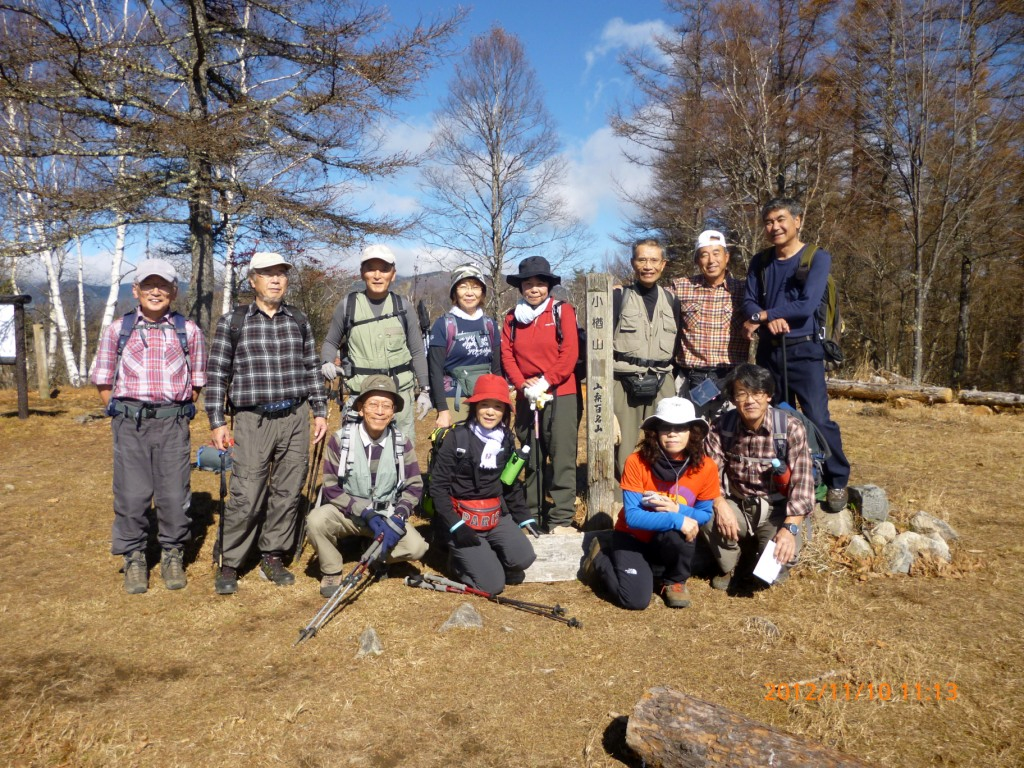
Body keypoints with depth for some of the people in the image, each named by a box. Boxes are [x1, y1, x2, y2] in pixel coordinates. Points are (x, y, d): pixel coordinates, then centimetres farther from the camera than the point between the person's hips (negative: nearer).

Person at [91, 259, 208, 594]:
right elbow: (104, 384, 9)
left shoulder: (188, 331, 6)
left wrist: (174, 414, 4)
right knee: (131, 494, 2)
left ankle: (173, 556, 20)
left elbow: (196, 383, 10)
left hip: (173, 424, 0)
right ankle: (134, 560, 19)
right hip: (129, 424, 0)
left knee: (174, 494, 2)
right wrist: (126, 415, 2)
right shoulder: (117, 330, 6)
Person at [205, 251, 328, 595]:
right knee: (246, 497, -6)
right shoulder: (232, 322, 1)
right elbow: (217, 375, 2)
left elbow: (311, 369, 15)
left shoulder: (299, 321, 11)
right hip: (252, 421, -3)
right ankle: (229, 564, 11)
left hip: (295, 418, 3)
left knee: (287, 493, 7)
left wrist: (320, 411, 11)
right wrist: (217, 422, -3)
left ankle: (272, 557, 22)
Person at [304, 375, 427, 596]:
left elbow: (414, 486, -5)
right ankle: (331, 571, -4)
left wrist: (397, 519, -20)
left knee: (416, 547, -22)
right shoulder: (340, 439, -14)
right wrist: (365, 512, -23)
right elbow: (331, 489, -13)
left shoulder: (402, 443, -8)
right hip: (347, 512, -1)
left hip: (386, 515, 2)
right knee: (316, 520, -32)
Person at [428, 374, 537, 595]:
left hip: (497, 516, 5)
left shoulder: (506, 440, 6)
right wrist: (455, 526, -17)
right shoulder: (456, 438, -11)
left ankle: (487, 557, 10)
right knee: (492, 584, -14)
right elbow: (438, 486, -10)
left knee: (523, 558, -19)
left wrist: (524, 517, 7)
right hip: (461, 518, -5)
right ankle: (460, 559, 14)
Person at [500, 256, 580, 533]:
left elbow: (570, 353, -7)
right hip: (526, 397, 4)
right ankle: (532, 513, 21)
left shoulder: (562, 311, 1)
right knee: (531, 458, 11)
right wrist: (523, 385, -10)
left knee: (562, 458, -5)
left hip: (560, 395, -4)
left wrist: (545, 382, -12)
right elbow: (507, 356, 5)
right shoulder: (513, 318, 12)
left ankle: (561, 518, 0)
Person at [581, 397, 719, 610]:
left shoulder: (705, 467, -17)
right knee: (635, 600, -20)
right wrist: (676, 521, -36)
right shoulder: (636, 462, -23)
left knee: (677, 532, -34)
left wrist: (678, 510, -26)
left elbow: (705, 514, -5)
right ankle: (600, 557, 12)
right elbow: (632, 517, -25)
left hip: (671, 542, 2)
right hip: (633, 538, -2)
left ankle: (675, 582, -1)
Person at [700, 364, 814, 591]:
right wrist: (720, 504, -30)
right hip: (737, 505, 2)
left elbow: (802, 483, -18)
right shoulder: (722, 426, -7)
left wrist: (790, 528, -29)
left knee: (783, 556, -27)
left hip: (776, 510, -2)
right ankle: (730, 568, 3)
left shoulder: (791, 428, -15)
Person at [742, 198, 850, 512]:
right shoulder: (759, 262, 9)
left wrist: (762, 315, -11)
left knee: (818, 418, -10)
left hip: (803, 350, -5)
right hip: (768, 351, 5)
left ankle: (838, 482, 6)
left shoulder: (818, 257, -6)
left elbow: (806, 305, -17)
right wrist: (770, 320, -21)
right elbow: (749, 304, 0)